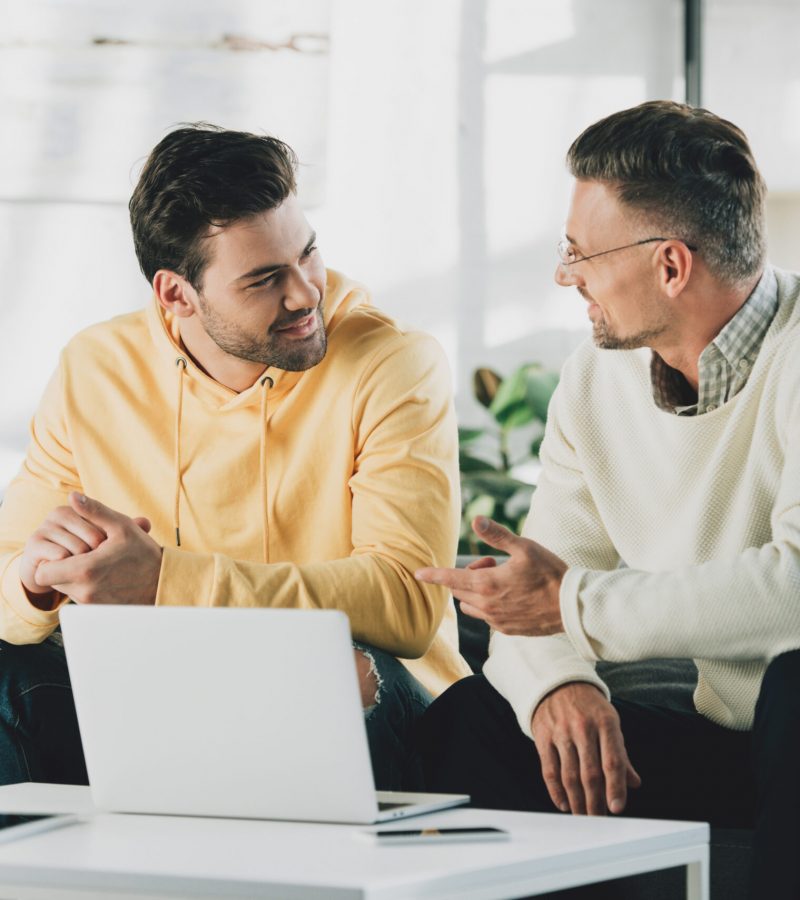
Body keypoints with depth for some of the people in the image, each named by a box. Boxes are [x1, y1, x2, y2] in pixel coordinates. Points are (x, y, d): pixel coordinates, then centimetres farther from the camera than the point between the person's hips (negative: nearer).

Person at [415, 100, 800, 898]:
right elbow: (535, 599, 3)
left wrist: (576, 604, -22)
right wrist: (561, 684, -22)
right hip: (728, 742, 5)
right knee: (472, 721, -12)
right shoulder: (596, 381, 6)